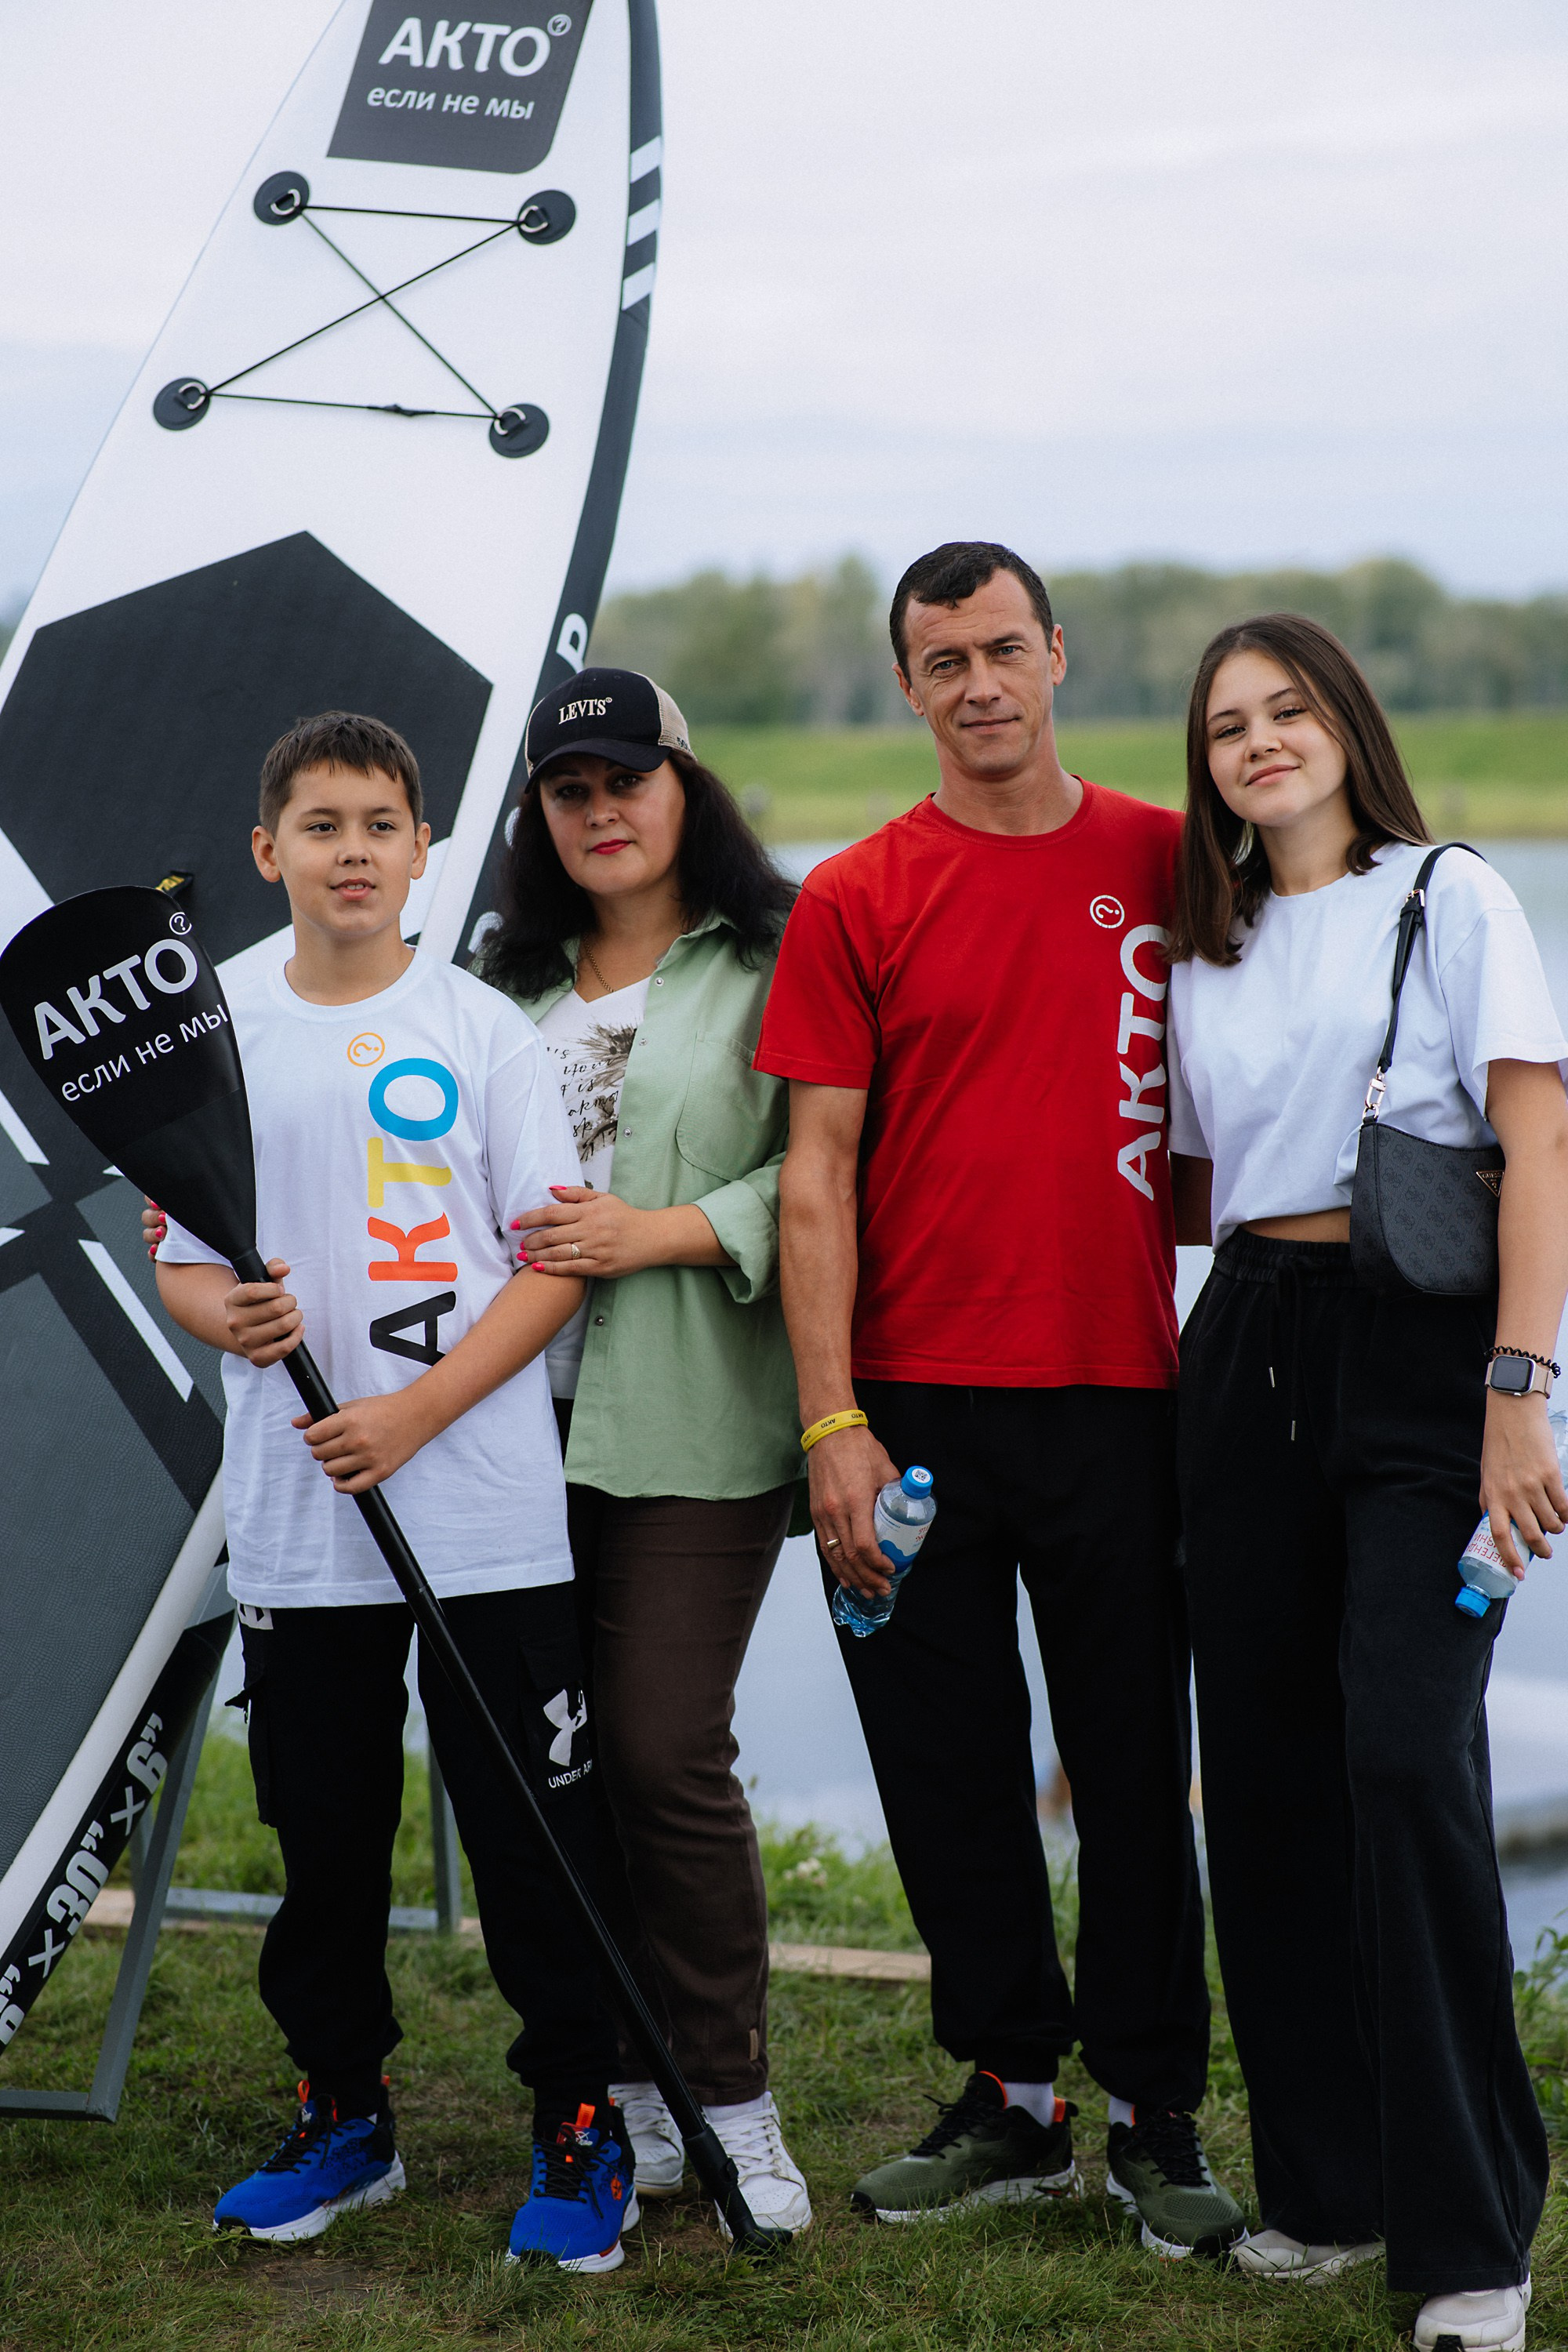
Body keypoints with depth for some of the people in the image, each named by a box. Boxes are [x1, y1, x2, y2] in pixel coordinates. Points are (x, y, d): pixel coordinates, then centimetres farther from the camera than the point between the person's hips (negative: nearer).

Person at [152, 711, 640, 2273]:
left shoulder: (482, 1030, 0)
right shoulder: (221, 1041, 7)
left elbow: (557, 1259, -3)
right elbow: (178, 1263, 11)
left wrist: (415, 1410, -14)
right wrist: (229, 1317, -13)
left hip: (487, 1515, -2)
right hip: (293, 1524, 3)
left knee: (533, 1831, 1)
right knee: (323, 1833, 12)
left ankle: (579, 2127, 15)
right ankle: (342, 2115, 28)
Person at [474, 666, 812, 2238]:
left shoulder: (768, 970, 0)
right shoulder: (510, 981, 17)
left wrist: (656, 1235, -13)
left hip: (693, 1425, -5)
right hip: (524, 1414, 5)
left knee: (667, 1754, -8)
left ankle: (732, 2106, 6)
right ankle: (630, 2100, 18)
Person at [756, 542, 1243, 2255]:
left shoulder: (1167, 864, 6)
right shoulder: (854, 902, 2)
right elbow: (816, 1170, -1)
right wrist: (831, 1423, -8)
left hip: (1117, 1391, 0)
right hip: (914, 1400, 0)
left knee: (1135, 1763, 5)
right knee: (947, 1763, 8)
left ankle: (1155, 2114, 18)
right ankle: (1011, 2097, 23)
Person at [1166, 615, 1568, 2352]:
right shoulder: (1207, 951, 16)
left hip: (1420, 1349, -5)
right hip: (1247, 1348, 5)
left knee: (1407, 1756, -15)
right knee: (1264, 1767, 5)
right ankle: (1324, 2185, 18)